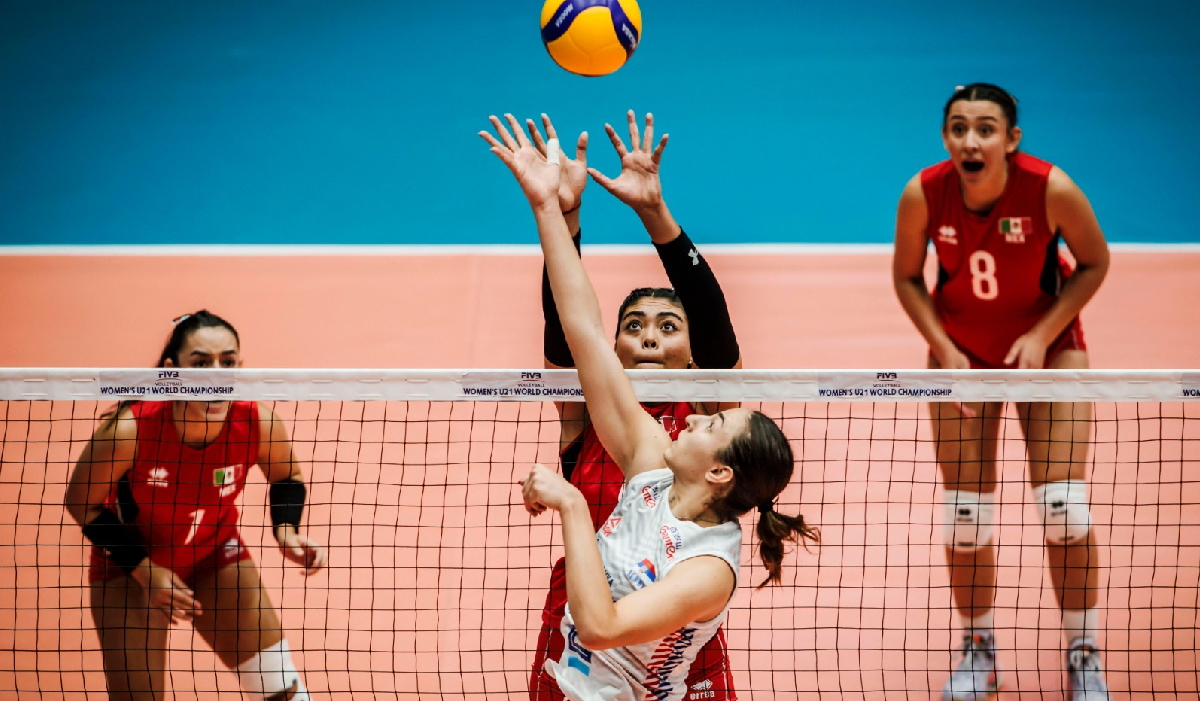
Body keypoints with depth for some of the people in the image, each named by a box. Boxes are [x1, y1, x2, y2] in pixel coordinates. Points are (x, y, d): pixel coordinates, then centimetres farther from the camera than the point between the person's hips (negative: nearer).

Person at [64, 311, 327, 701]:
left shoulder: (257, 423, -25)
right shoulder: (130, 428, -33)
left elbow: (286, 477, 0)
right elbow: (81, 503, -16)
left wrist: (286, 532, -20)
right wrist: (146, 570, -20)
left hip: (215, 557, 3)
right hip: (130, 565, -3)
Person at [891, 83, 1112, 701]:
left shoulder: (1052, 189, -27)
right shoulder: (923, 194, -22)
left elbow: (1094, 263, -10)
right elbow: (907, 278, -5)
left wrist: (1042, 336, -18)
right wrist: (944, 349, -16)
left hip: (1046, 343, -1)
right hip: (961, 352, 2)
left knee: (1064, 507, -8)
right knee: (965, 513, 0)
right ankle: (977, 651, 20)